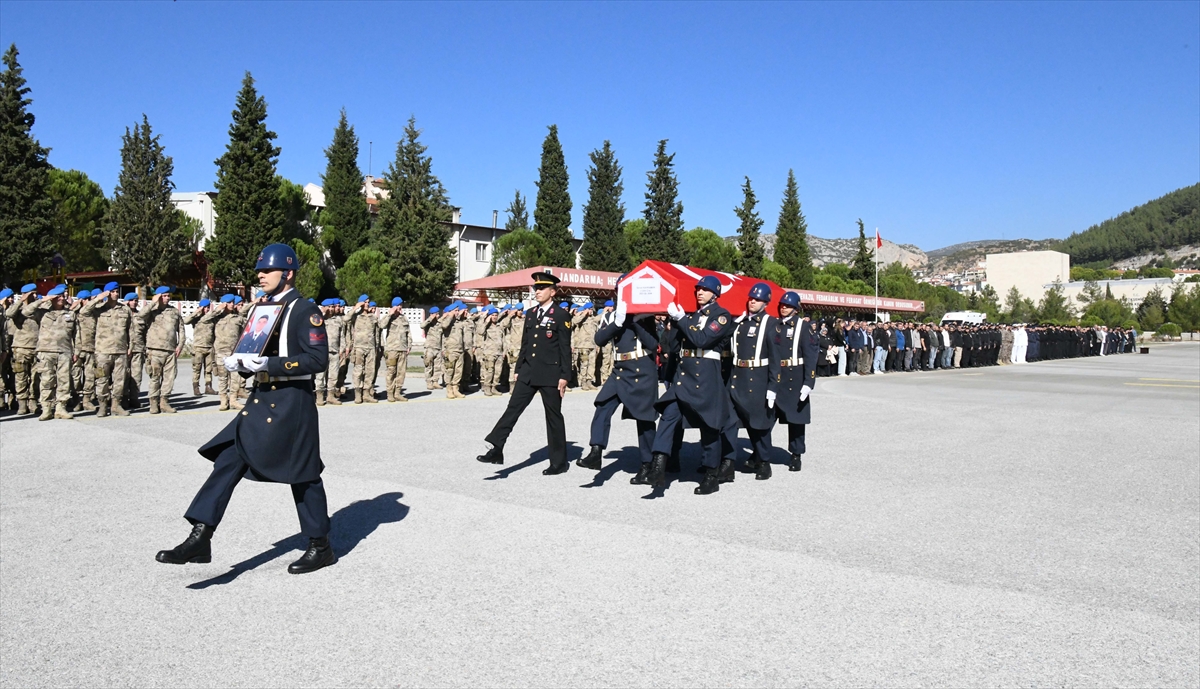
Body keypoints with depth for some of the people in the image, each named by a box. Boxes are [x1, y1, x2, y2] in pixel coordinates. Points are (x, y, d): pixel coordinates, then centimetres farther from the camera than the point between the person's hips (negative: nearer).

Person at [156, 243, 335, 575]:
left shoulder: (306, 311, -10)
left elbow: (318, 359, -18)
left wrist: (269, 364, -24)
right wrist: (239, 363, 1)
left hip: (292, 403, -8)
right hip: (261, 400, 8)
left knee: (303, 475, 2)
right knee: (228, 461, -2)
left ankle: (321, 547, 17)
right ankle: (200, 538, 0)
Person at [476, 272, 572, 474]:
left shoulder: (561, 315, -7)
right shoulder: (530, 313, 12)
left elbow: (565, 348, -9)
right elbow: (525, 343, 16)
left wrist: (565, 376, -13)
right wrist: (518, 369, 14)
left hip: (550, 373, -6)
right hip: (528, 372, 6)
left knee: (553, 416, 3)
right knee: (513, 408, -1)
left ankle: (559, 462, 13)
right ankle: (495, 448, -2)